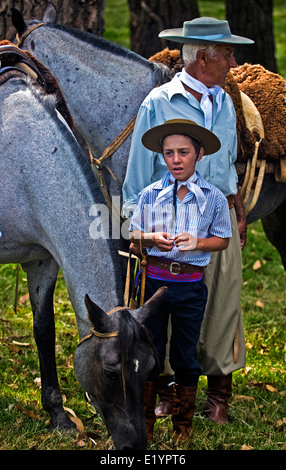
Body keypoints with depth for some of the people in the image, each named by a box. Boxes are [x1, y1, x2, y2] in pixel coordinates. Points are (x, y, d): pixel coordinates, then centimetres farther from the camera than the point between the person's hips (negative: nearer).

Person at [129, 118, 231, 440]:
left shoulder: (214, 198, -1)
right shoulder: (150, 194, 3)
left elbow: (222, 240, 4)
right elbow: (134, 237, 9)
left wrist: (196, 242, -14)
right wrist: (152, 238, -13)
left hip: (191, 285, -1)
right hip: (154, 279, 1)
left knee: (186, 355, 8)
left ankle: (183, 424, 22)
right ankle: (145, 421, 20)